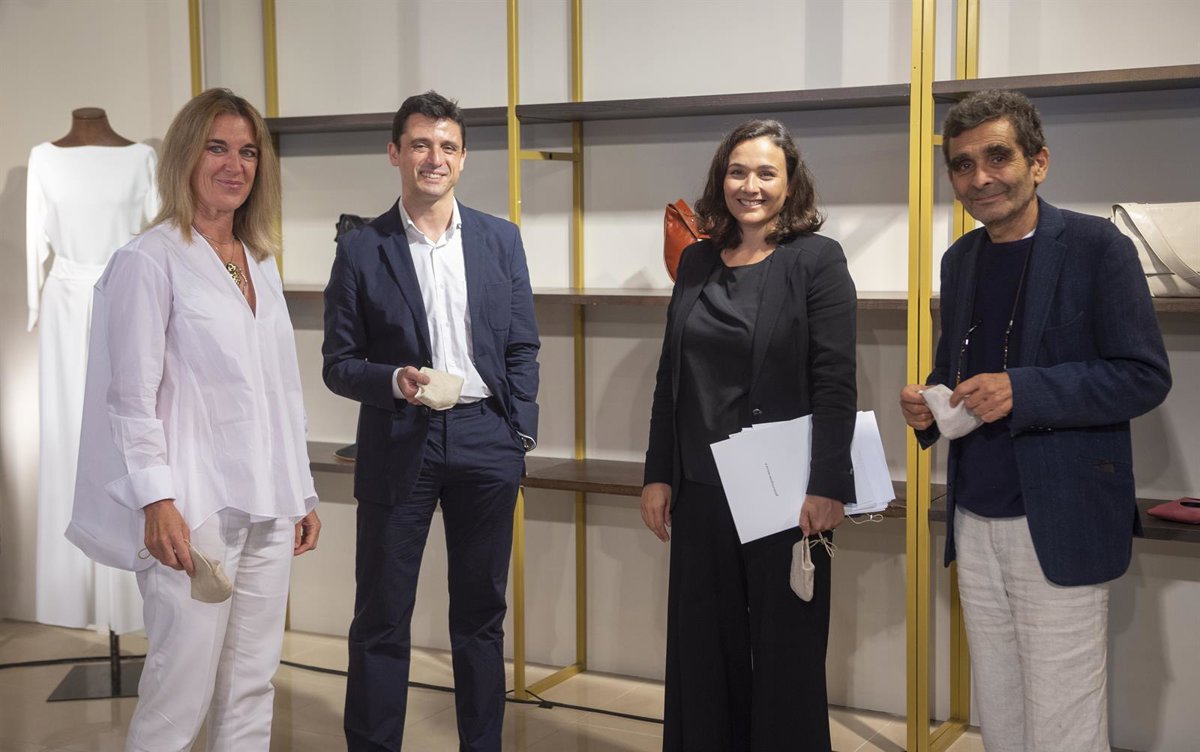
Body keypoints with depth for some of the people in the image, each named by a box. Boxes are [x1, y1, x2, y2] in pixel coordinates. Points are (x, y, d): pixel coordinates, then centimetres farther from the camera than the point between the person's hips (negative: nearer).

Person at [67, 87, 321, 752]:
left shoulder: (261, 263, 16)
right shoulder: (150, 260, -5)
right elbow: (131, 396, -9)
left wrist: (303, 494, 16)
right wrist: (158, 502, -16)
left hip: (269, 508, 7)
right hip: (195, 508, -6)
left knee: (252, 687, 10)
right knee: (181, 690, -6)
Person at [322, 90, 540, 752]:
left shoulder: (501, 240, 6)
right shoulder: (361, 250, 0)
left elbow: (521, 349, 8)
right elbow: (339, 364, 1)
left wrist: (521, 436, 2)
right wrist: (394, 380, -18)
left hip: (485, 441, 2)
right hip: (398, 443, -2)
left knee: (481, 614, 12)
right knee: (382, 617, 4)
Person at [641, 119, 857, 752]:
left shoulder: (817, 260, -5)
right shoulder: (697, 262, 9)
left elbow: (835, 383, -11)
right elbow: (670, 379, 11)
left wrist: (827, 487, -17)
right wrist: (658, 476, 7)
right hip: (701, 489, 5)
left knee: (786, 652, 7)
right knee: (703, 647, 11)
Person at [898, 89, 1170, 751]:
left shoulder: (1097, 248, -7)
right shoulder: (959, 259, 12)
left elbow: (1145, 375, -11)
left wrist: (1022, 391, -21)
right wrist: (927, 405, -1)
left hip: (1059, 527, -6)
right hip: (976, 523, 6)